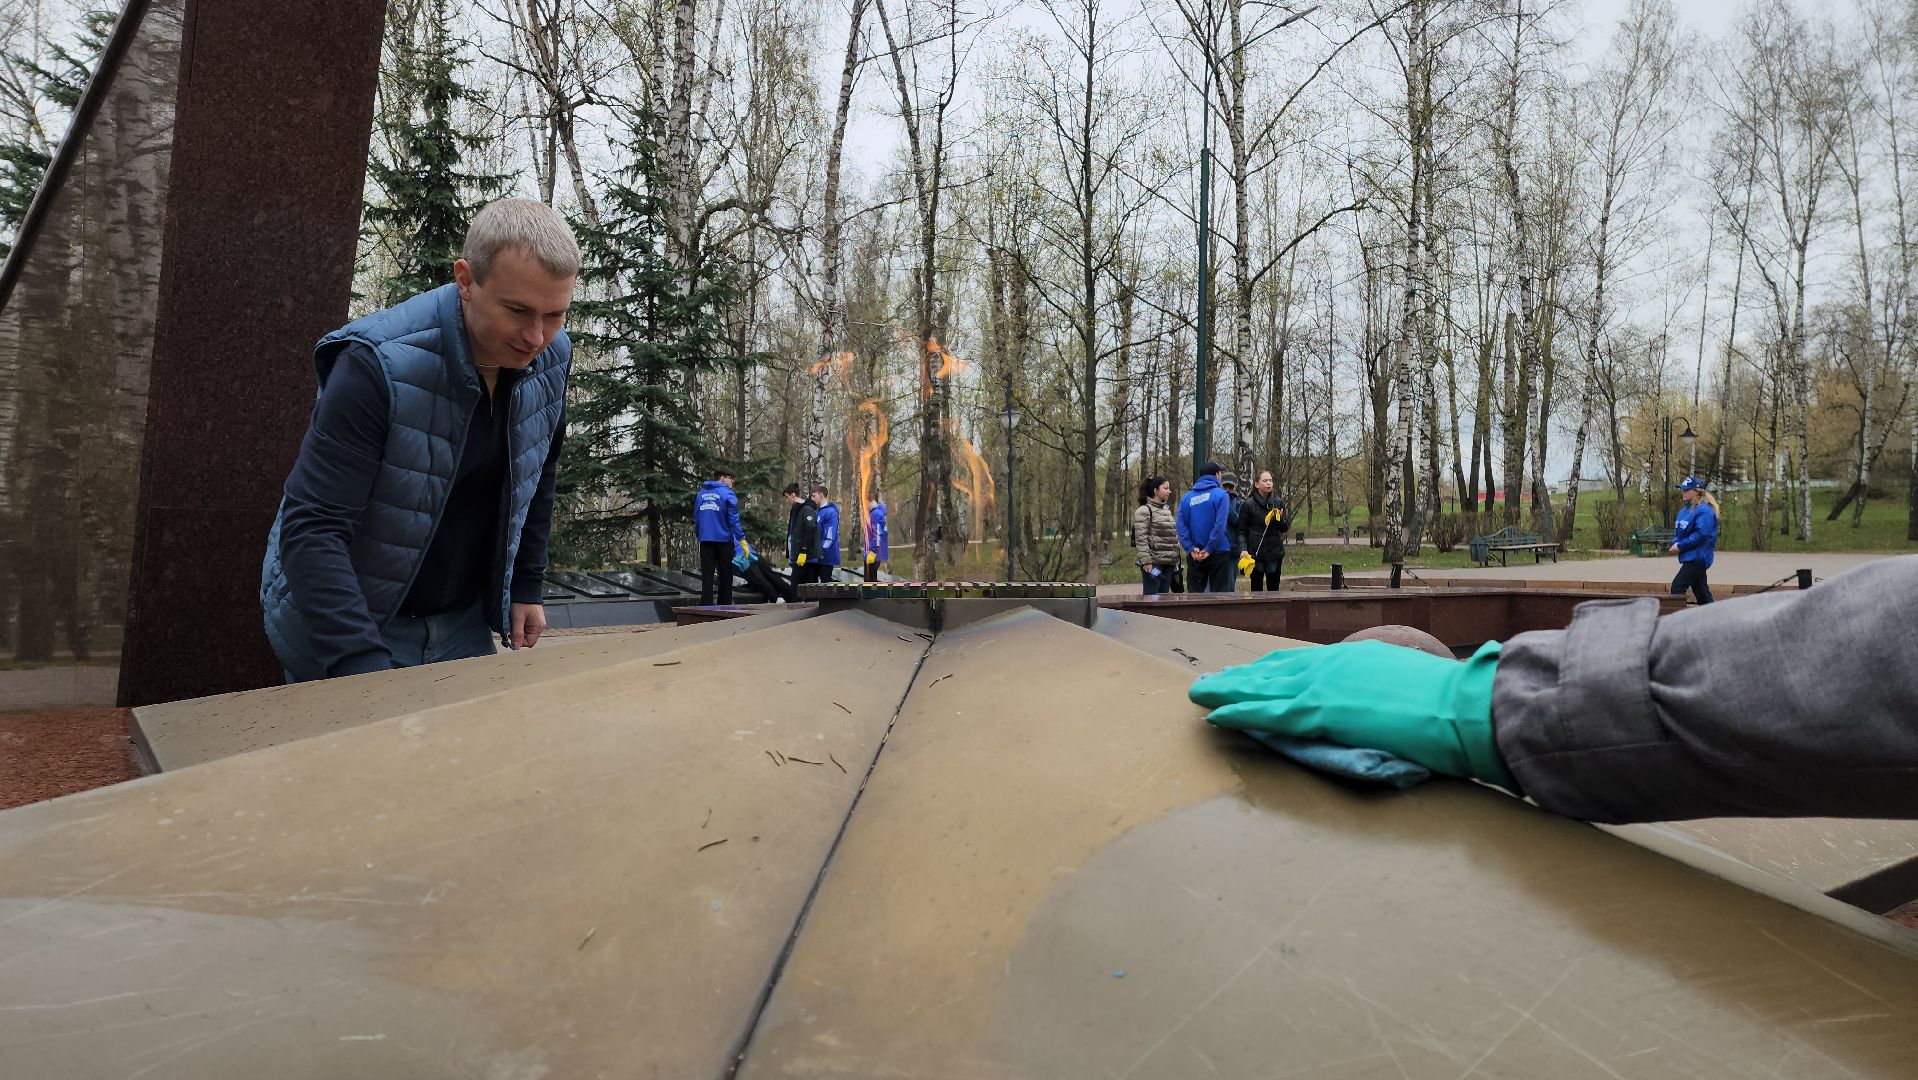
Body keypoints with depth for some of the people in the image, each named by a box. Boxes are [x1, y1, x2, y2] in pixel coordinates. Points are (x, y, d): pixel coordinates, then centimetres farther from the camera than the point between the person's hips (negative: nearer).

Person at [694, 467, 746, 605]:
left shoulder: (701, 493, 9)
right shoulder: (727, 494, -8)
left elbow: (696, 518, 14)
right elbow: (734, 520, -13)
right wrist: (742, 541, -10)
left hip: (705, 540, 4)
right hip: (724, 540, -4)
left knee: (707, 576, 4)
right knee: (725, 576, 8)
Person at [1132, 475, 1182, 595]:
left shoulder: (1167, 509, 17)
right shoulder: (1144, 511, -8)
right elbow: (1141, 539, -15)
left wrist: (1175, 558, 17)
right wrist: (1146, 561, -20)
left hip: (1168, 562, 8)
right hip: (1153, 562, -8)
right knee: (1151, 597, -5)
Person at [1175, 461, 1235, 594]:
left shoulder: (1186, 497, 5)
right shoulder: (1221, 495, -8)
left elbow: (1180, 525, -4)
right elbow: (1220, 525, -17)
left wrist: (1191, 548, -7)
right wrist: (1209, 549, -15)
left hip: (1195, 556, 4)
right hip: (1218, 553, -4)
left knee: (1195, 593, 10)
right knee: (1219, 593, 1)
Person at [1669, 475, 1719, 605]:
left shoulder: (1704, 510, -15)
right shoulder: (1684, 509, 13)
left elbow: (1701, 534, -23)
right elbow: (1678, 530, 18)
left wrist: (1680, 546, -19)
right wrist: (1675, 543, -2)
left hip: (1697, 557, -9)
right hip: (1689, 557, 9)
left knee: (1677, 587, -16)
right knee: (1701, 591, 15)